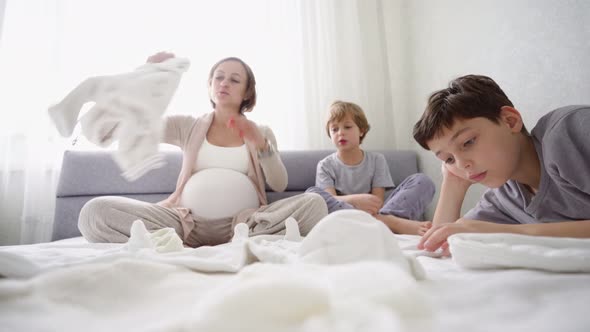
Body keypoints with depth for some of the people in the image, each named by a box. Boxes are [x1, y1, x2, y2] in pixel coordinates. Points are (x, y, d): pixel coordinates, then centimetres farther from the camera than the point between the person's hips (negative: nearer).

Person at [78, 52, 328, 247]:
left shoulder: (261, 132, 16)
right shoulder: (187, 126, 16)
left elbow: (279, 185, 4)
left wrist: (261, 145, -11)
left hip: (243, 222, 0)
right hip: (188, 223, 1)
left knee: (314, 204, -26)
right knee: (95, 212, -20)